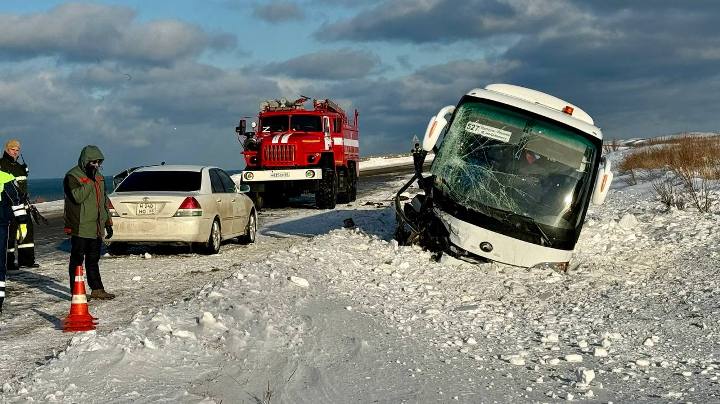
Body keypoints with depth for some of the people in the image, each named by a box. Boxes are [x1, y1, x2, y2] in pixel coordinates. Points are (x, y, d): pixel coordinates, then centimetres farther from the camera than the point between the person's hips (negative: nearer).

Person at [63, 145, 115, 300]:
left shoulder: (99, 177, 15)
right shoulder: (72, 176, -9)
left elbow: (104, 202, 21)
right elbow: (78, 197, -25)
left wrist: (108, 223, 17)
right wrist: (89, 180, -22)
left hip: (96, 229, 7)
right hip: (80, 228, -7)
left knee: (93, 260, 14)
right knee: (77, 259, -1)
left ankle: (97, 290, 19)